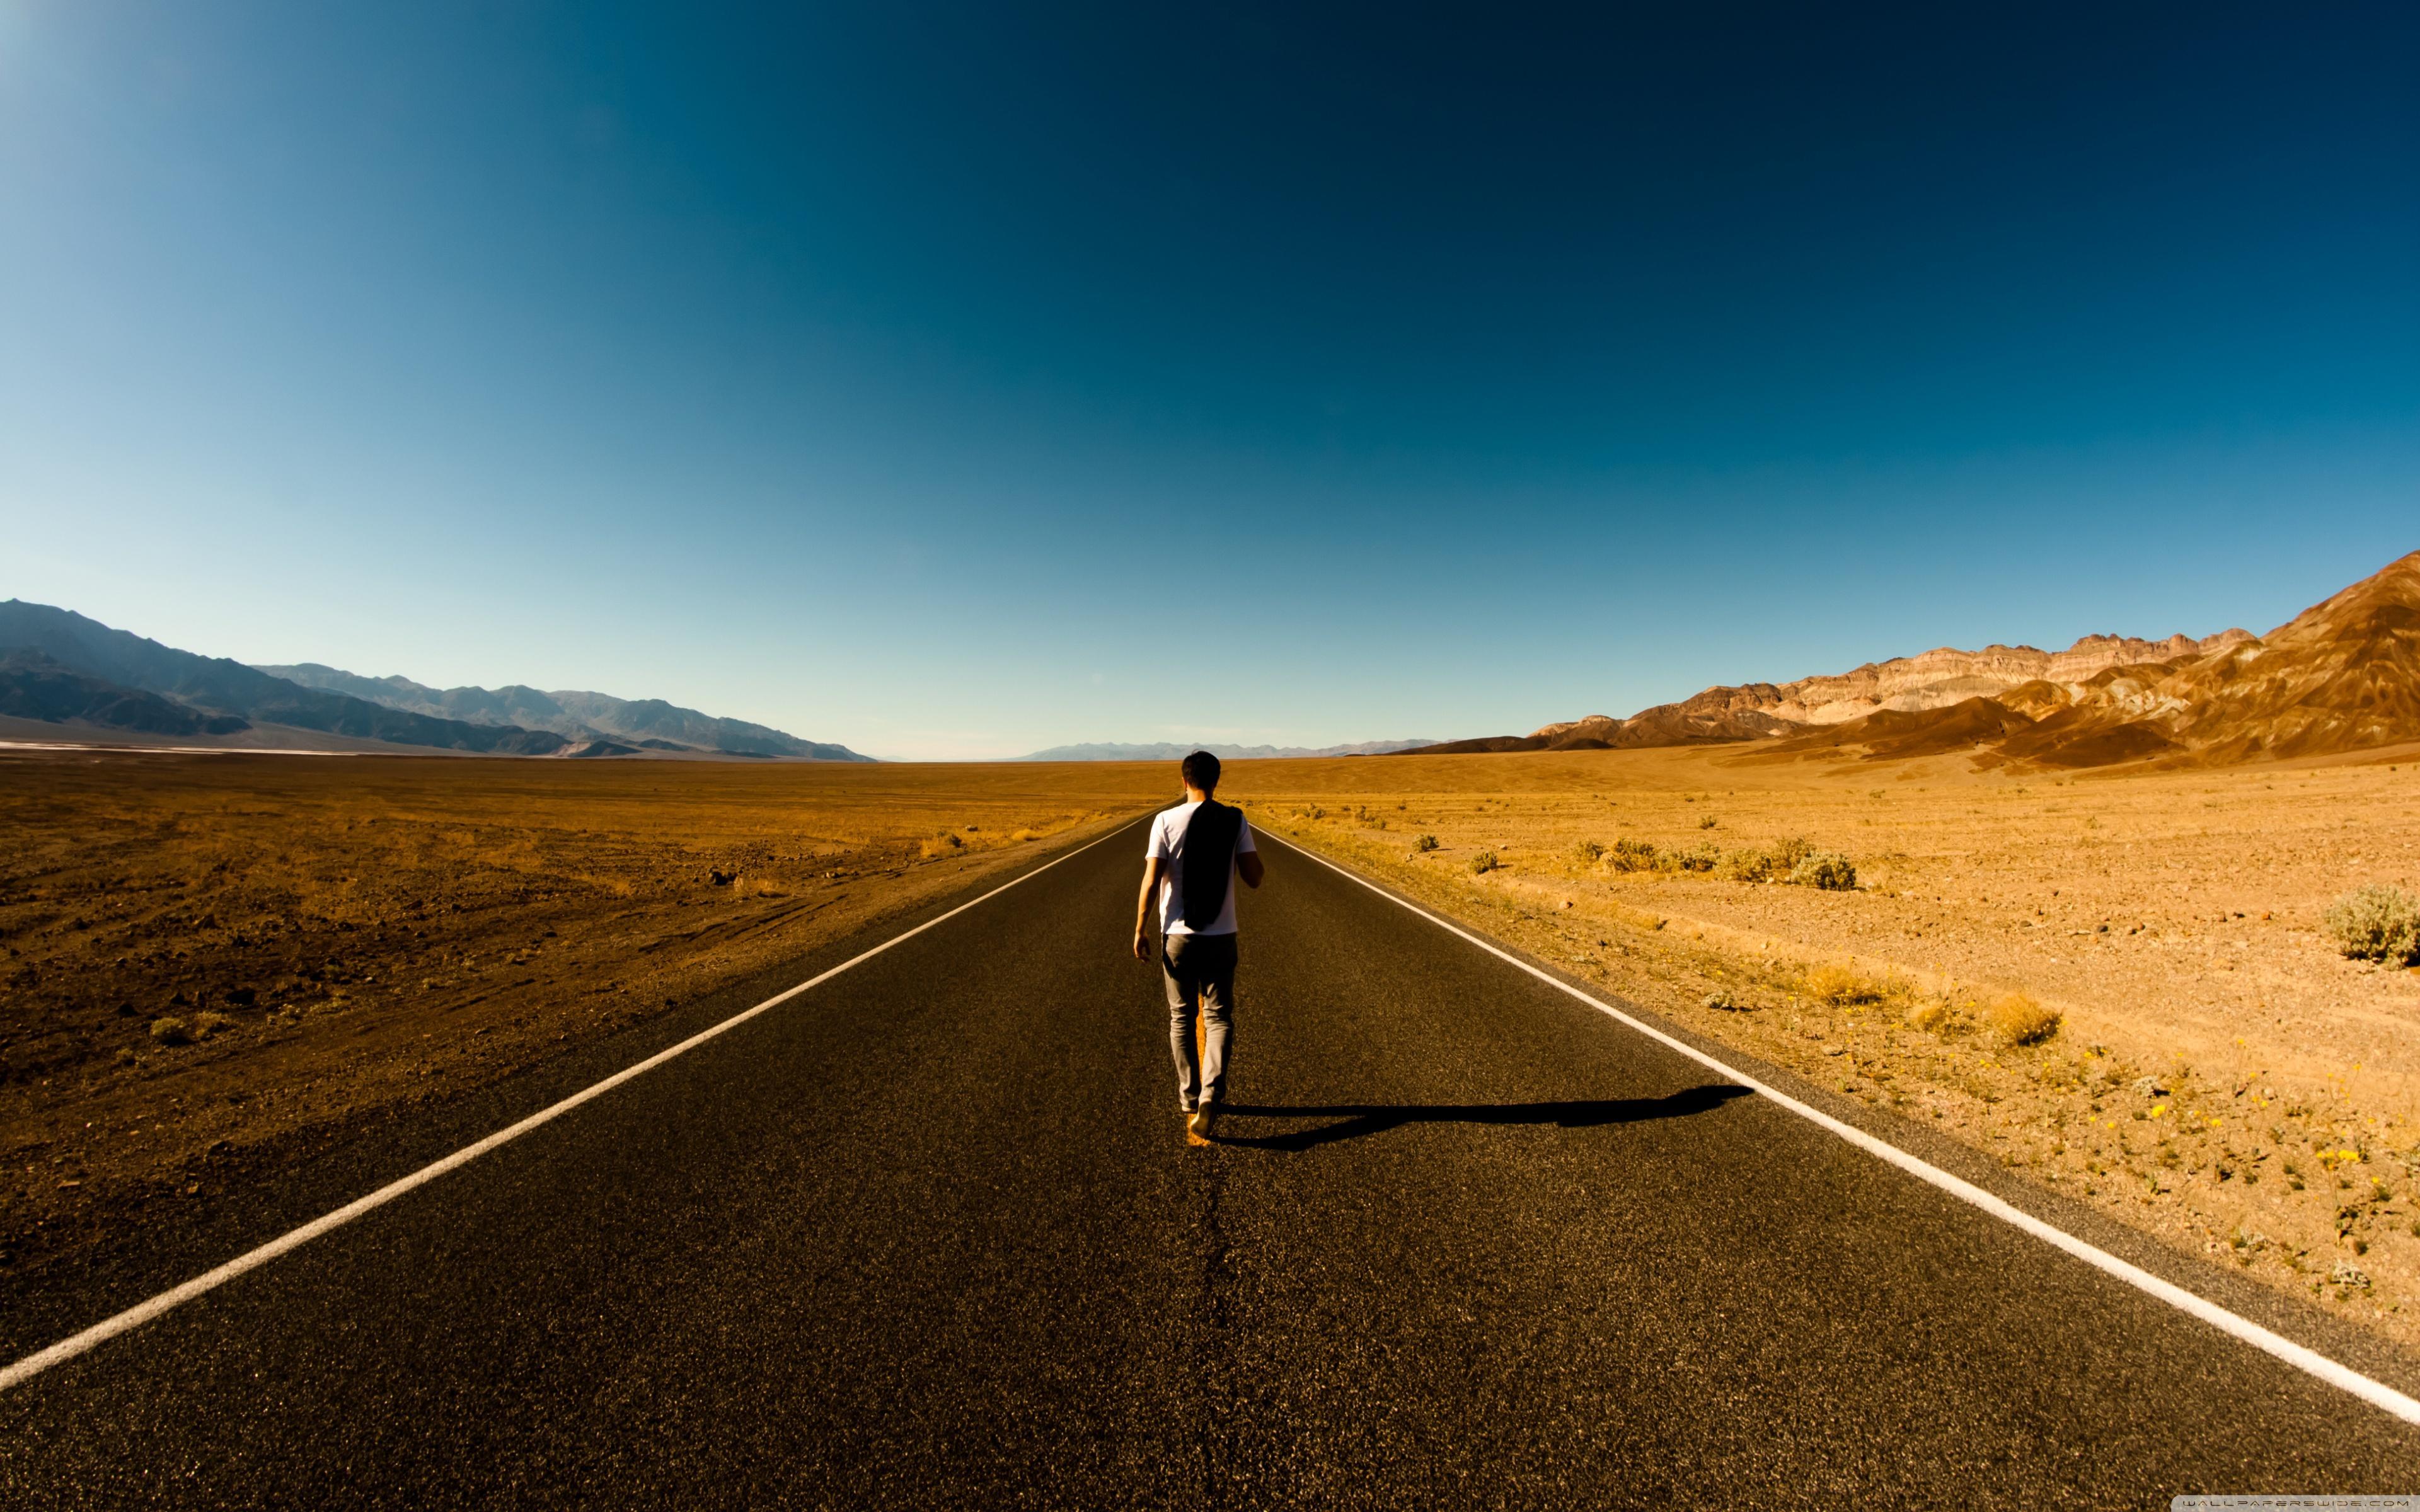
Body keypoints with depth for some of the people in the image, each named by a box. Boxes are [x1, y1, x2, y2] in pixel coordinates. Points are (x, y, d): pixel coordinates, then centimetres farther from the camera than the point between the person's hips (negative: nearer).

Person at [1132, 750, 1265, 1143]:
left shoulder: (1166, 821, -7)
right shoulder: (1235, 821, -4)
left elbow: (1151, 881, -11)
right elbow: (1254, 878, -5)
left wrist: (1141, 930, -1)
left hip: (1178, 936, 0)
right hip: (1221, 937, 0)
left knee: (1182, 1018, 15)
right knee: (1218, 1018, 8)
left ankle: (1189, 1099, 25)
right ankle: (1210, 1094, -12)